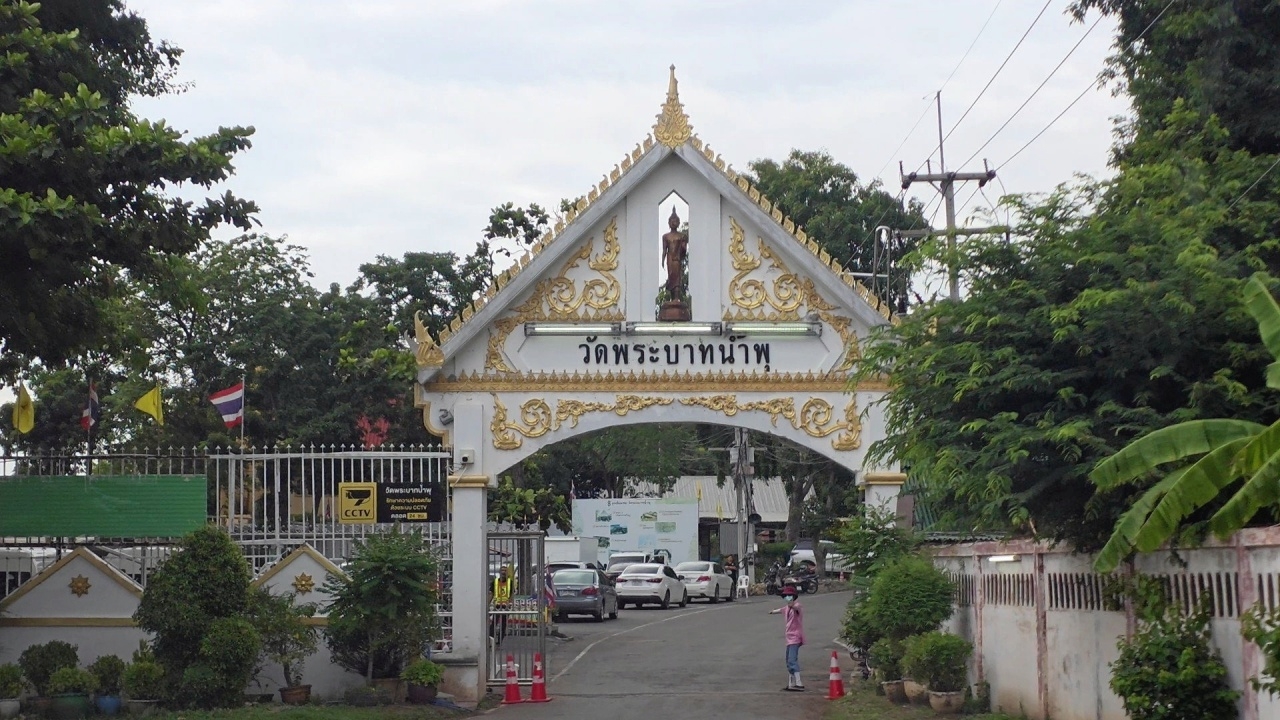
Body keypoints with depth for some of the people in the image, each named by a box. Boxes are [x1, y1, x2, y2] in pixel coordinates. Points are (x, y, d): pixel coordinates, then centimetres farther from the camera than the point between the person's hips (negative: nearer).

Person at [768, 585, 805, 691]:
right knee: (789, 661, 16)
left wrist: (793, 606, -64)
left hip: (795, 637, -10)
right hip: (790, 637, 10)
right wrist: (773, 611, 59)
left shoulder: (796, 606, -13)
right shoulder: (786, 608, 14)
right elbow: (780, 610, 38)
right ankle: (791, 684, 24)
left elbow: (797, 607, -40)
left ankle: (799, 683, -26)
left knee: (792, 660, -20)